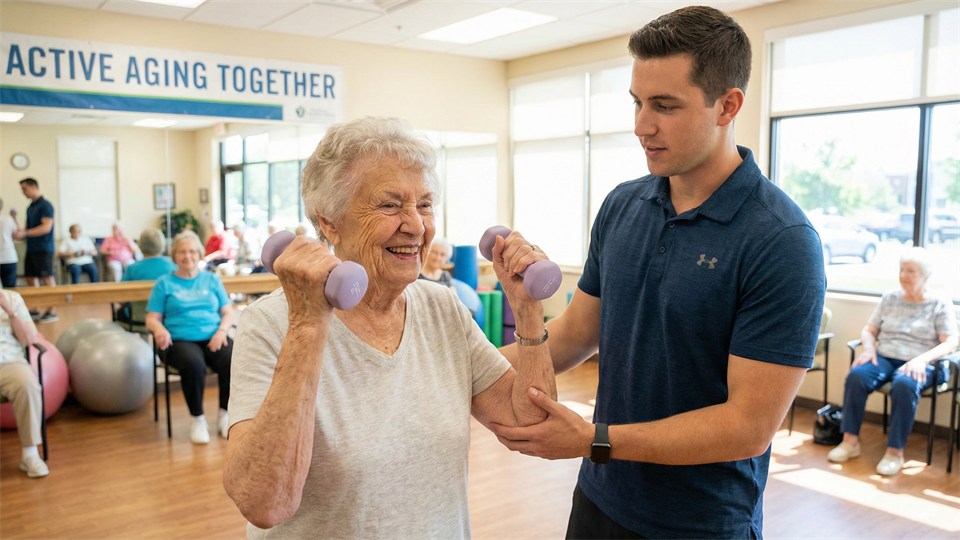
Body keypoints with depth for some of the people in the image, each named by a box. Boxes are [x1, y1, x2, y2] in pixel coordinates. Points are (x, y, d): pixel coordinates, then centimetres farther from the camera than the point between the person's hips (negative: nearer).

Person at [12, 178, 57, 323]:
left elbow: (46, 228, -18)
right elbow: (31, 228, 18)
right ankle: (34, 311, 16)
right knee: (31, 279, 9)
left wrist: (25, 233, -22)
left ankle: (52, 312, -2)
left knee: (48, 279, -5)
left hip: (43, 249, -8)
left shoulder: (45, 205, -9)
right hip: (31, 249, 8)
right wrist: (20, 235, 0)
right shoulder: (30, 207, 15)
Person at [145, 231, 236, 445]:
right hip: (180, 340, -2)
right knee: (193, 363, -38)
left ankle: (225, 415, -8)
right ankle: (198, 419, -15)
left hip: (213, 337, 2)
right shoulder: (164, 283, 13)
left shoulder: (212, 279, 18)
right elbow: (152, 318, 8)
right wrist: (160, 330, -16)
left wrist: (222, 330, -7)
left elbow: (228, 312, 14)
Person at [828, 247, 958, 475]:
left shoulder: (940, 304, 4)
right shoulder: (890, 298, 13)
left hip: (918, 365, -3)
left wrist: (922, 359, -22)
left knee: (904, 385, -38)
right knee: (856, 375, -30)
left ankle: (895, 451, -28)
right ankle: (850, 441, -22)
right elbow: (868, 330, 15)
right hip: (884, 358, 3)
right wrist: (869, 348, -8)